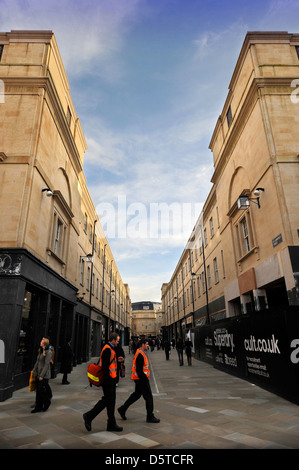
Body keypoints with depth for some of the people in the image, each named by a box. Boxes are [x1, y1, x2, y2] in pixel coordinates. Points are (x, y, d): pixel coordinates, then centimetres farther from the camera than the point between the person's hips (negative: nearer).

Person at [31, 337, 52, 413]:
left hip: (44, 375, -7)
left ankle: (47, 402, 20)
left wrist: (42, 375, -18)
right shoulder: (40, 351, 10)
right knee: (38, 390, 10)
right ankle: (38, 407, 19)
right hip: (38, 374, 7)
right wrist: (34, 372, 11)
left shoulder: (48, 352, -15)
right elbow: (37, 362, 15)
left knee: (42, 390, -4)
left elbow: (46, 364, -17)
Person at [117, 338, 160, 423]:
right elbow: (139, 370, -26)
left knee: (137, 394, 20)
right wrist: (144, 379, -23)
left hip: (139, 378, 10)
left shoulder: (140, 352, 10)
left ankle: (122, 409, 26)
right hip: (141, 379, -10)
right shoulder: (140, 354, -23)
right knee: (149, 397, 1)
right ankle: (150, 417, 12)